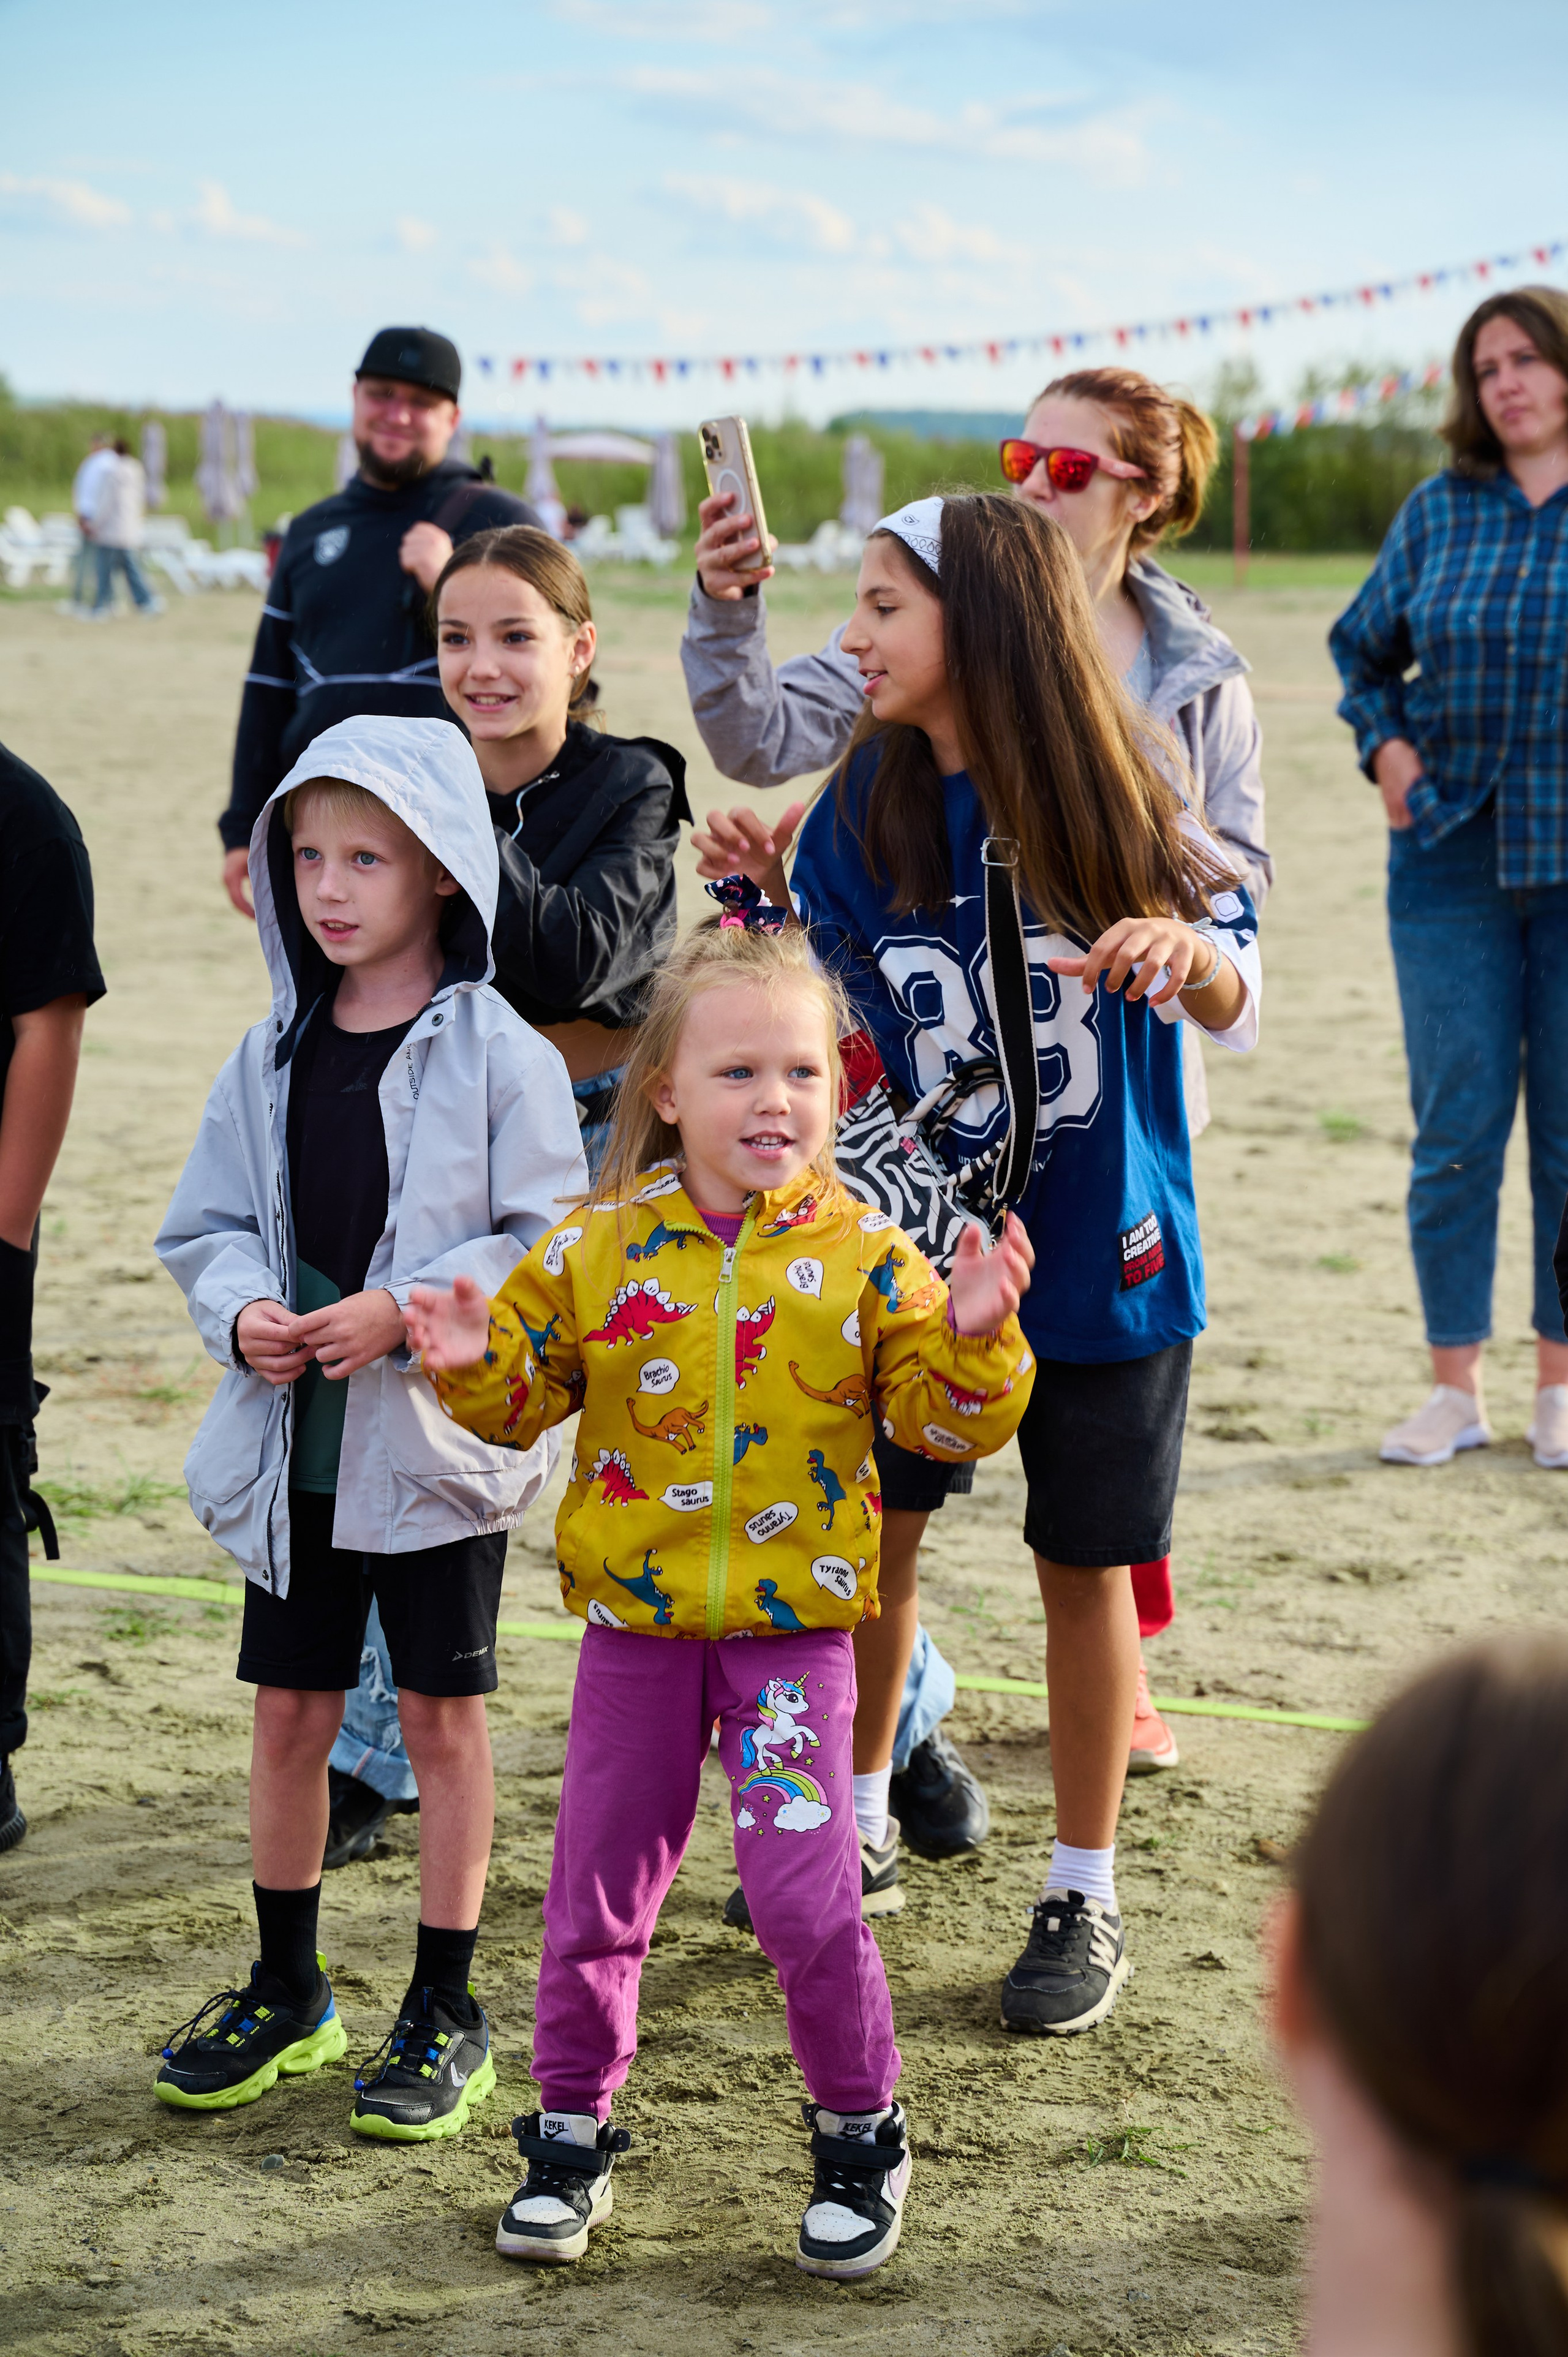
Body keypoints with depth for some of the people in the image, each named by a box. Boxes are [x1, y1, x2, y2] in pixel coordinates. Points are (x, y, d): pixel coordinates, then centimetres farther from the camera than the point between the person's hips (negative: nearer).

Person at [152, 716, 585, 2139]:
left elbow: (549, 1246, -12)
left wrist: (404, 1311, -21)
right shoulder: (272, 1056, 5)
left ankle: (445, 2011, 17)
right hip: (292, 1439, 5)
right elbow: (207, 1226, 11)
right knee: (291, 1712, 12)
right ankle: (287, 1990, 28)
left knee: (441, 1713, 5)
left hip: (440, 1438, -4)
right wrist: (243, 1313, -9)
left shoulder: (497, 1054, -10)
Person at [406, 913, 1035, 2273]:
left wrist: (974, 1338, -22)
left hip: (792, 1624, -2)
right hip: (635, 1622, 2)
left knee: (807, 1900, -5)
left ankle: (860, 2134, 18)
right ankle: (574, 2126, 29)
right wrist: (474, 1365, -12)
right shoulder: (596, 1251, -1)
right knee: (596, 1898, 9)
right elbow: (524, 1397, 8)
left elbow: (947, 1419, -3)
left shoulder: (864, 1259, -4)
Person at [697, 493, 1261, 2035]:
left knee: (1085, 1564, 6)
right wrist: (771, 902, -10)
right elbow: (838, 1021, 5)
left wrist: (1186, 950, -28)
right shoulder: (866, 810, -3)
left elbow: (1235, 1013, -7)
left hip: (1099, 1254, -3)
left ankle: (1084, 1896, 21)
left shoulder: (1108, 800, -11)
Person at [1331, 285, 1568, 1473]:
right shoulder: (1440, 511, 6)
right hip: (1454, 855, 2)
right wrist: (1385, 744, 3)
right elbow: (1363, 645, 19)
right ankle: (1456, 1385, 12)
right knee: (1455, 1128, 2)